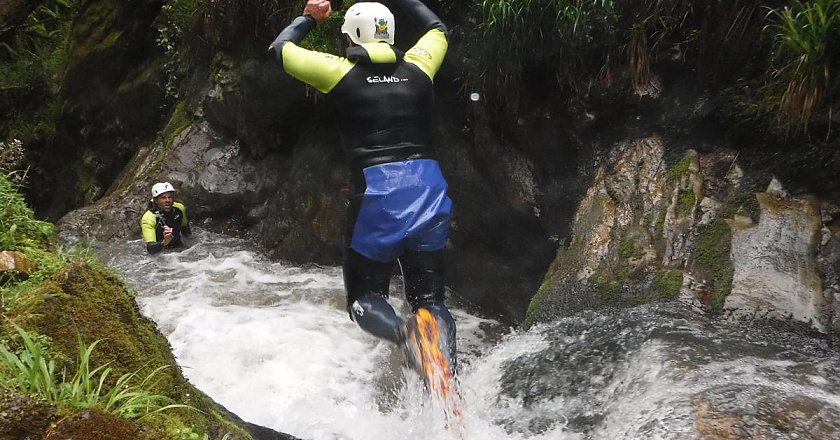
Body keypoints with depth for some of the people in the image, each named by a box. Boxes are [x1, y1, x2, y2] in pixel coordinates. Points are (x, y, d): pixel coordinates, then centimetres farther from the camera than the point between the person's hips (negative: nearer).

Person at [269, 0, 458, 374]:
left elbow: (279, 48, 21)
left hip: (376, 191, -3)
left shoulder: (341, 73, 4)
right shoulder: (416, 69, 12)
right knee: (430, 298, 11)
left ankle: (404, 333, -23)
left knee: (364, 298, 10)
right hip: (427, 185, 4)